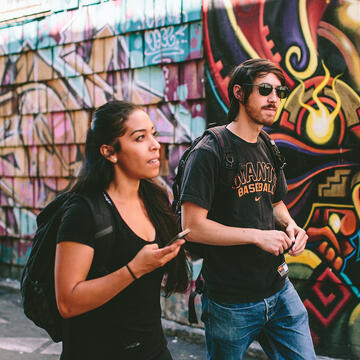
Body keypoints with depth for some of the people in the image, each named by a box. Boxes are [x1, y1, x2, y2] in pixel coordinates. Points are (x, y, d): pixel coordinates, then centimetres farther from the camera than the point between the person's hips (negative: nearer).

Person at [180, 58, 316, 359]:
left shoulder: (269, 150, 9)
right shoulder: (210, 152, -15)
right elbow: (192, 226, -20)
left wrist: (290, 225, 1)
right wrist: (258, 236, -20)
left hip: (279, 290, 6)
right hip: (231, 302, -6)